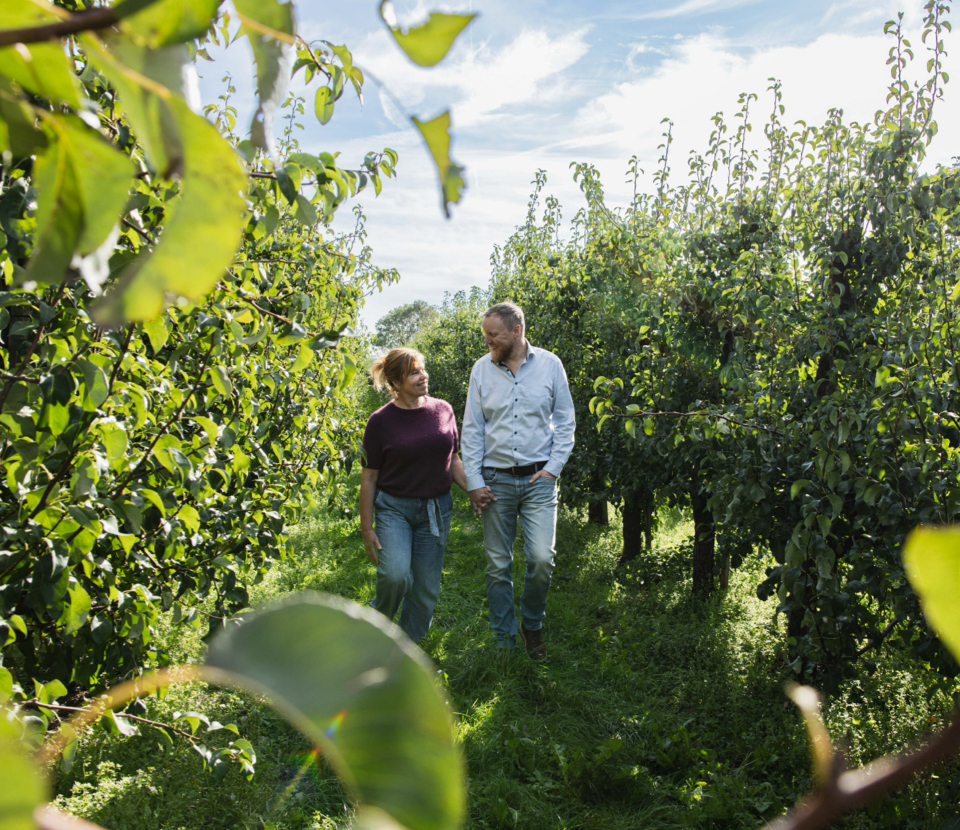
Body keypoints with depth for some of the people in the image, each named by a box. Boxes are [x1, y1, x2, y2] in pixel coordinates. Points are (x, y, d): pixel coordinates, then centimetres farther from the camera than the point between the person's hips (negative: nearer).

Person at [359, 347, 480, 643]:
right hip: (393, 509, -3)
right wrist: (366, 528, -4)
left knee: (426, 589, 6)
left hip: (436, 509, 3)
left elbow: (453, 460, 11)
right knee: (396, 574, -23)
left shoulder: (443, 410, 1)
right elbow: (369, 477, -3)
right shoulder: (380, 421, -7)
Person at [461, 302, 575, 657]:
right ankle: (504, 640, 21)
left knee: (542, 558, -11)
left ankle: (532, 624, 18)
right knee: (498, 565, 5)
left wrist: (553, 467, -4)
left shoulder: (549, 364, 0)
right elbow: (472, 429, 6)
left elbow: (565, 421, 6)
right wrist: (473, 481, 0)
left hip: (539, 479, -1)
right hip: (496, 479, 2)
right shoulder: (482, 369, 4)